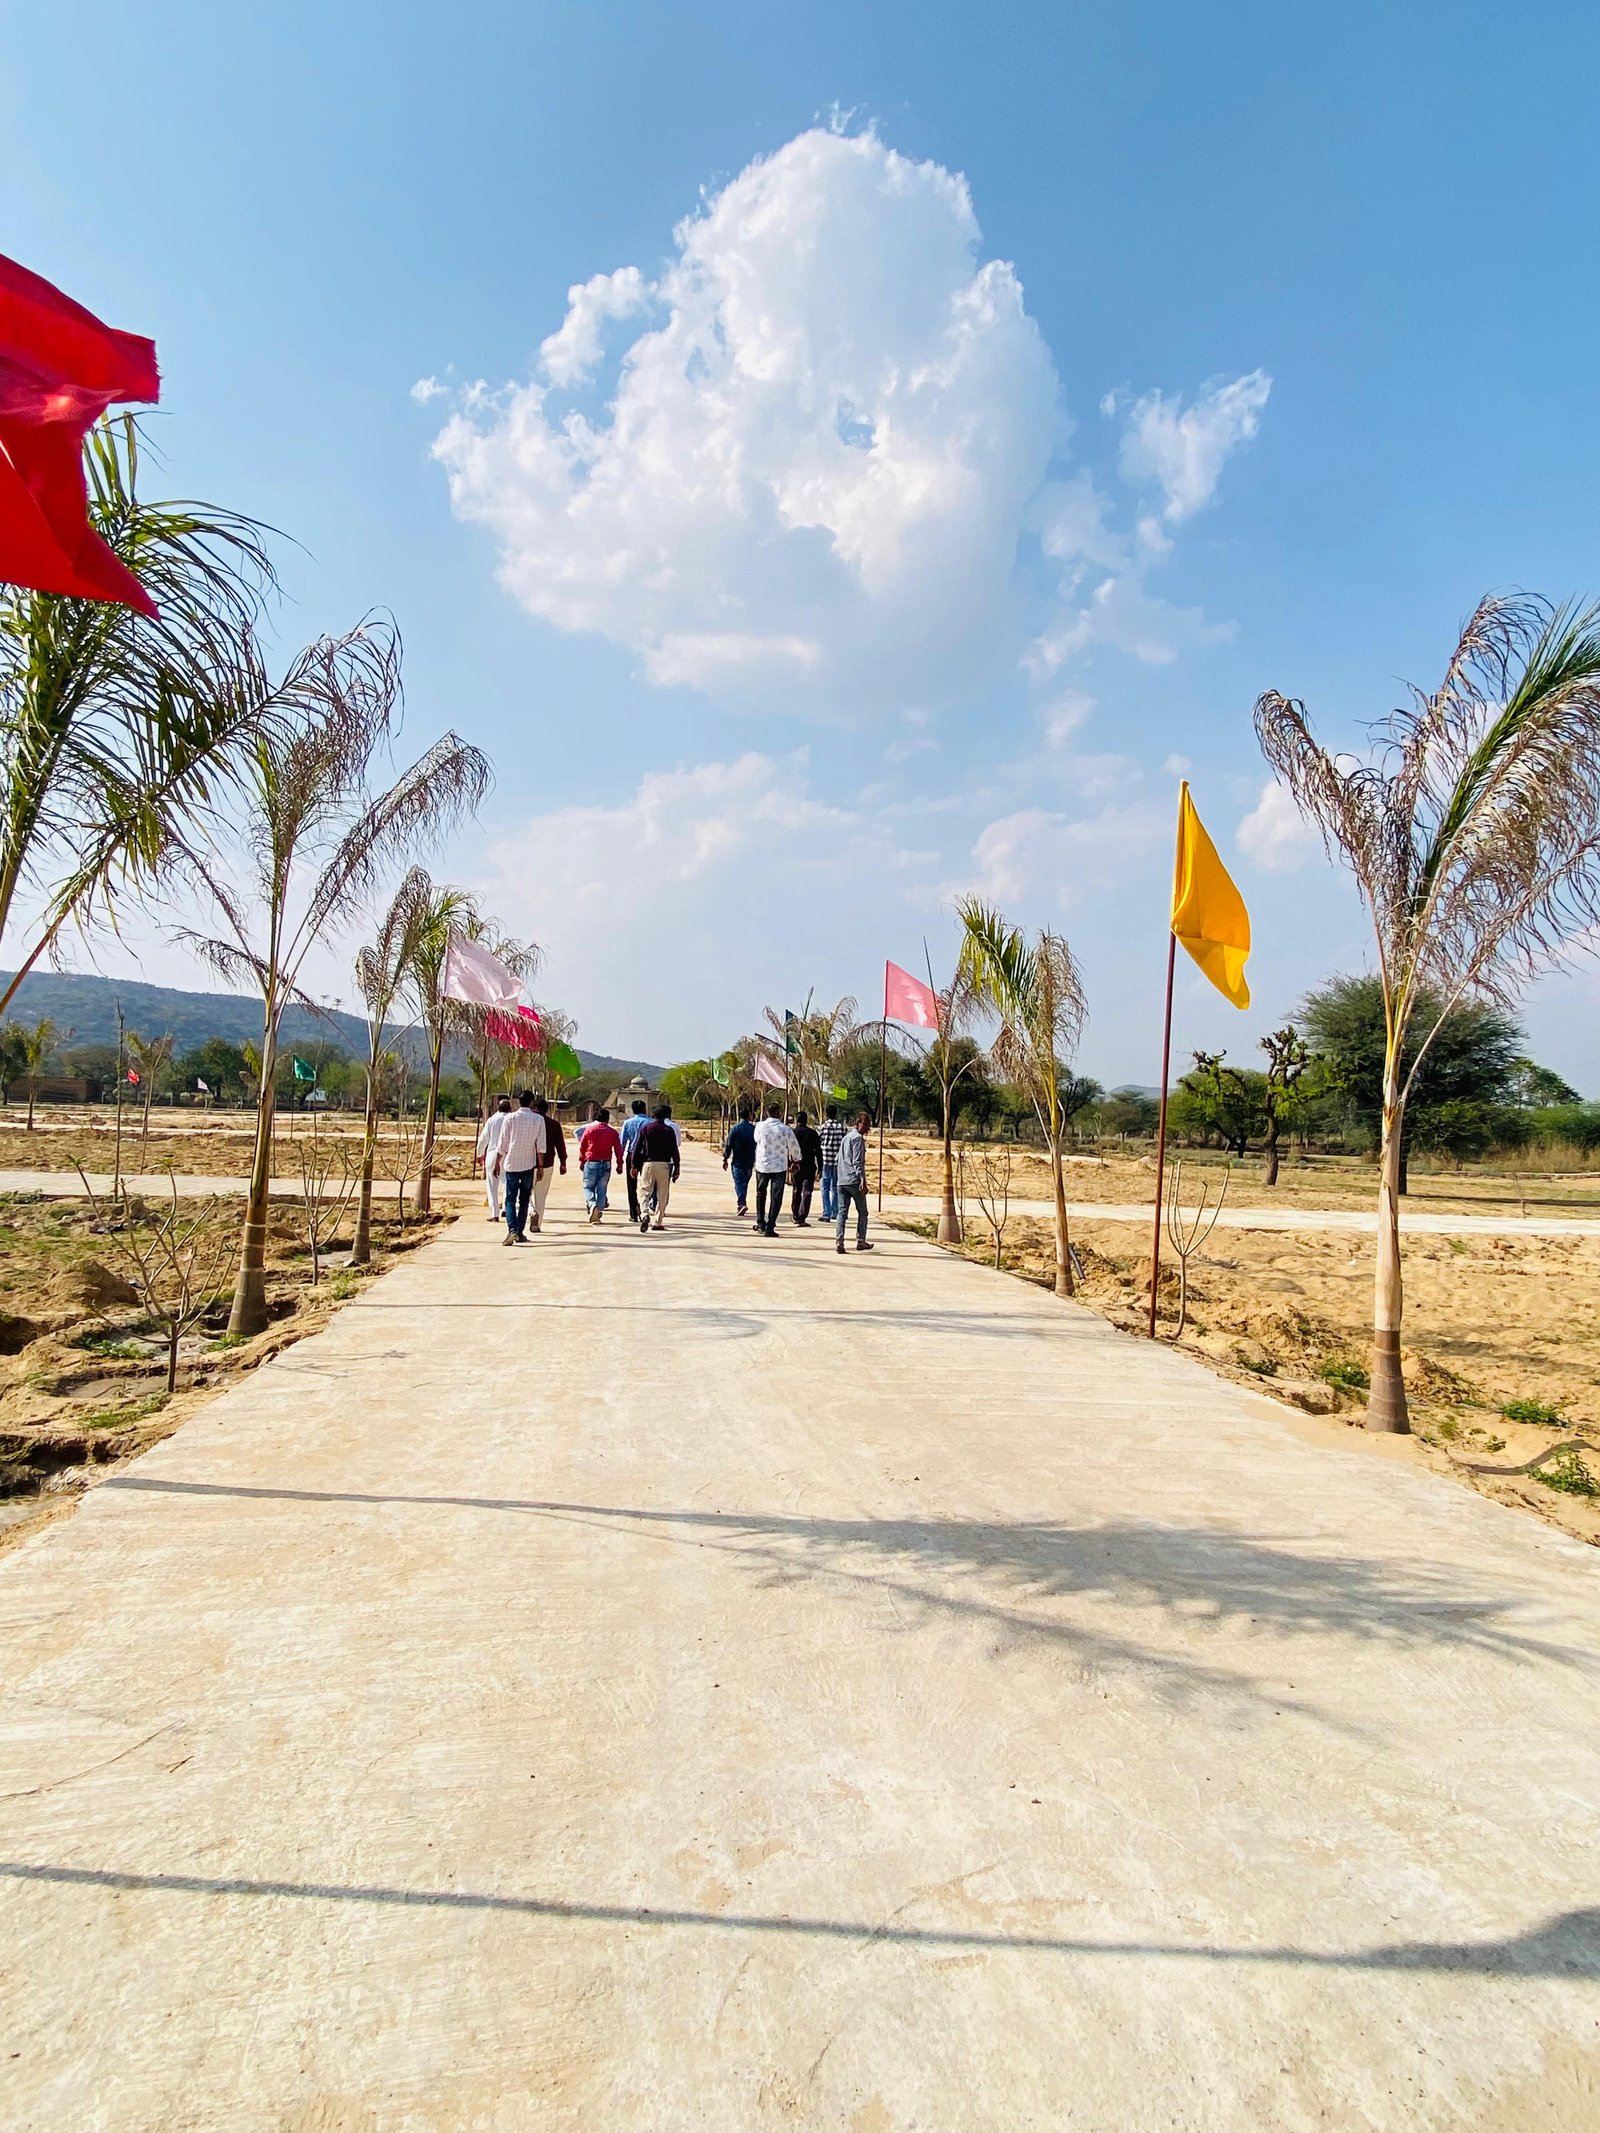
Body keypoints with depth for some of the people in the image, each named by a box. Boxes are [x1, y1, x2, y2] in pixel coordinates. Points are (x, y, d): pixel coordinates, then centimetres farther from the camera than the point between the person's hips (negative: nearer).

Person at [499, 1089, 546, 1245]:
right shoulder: (538, 1119, -2)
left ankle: (512, 1230, -17)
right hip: (529, 1165, 1)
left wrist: (498, 1162, 10)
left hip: (511, 1164, -1)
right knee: (524, 1200, 12)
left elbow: (503, 1144, -2)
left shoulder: (510, 1117, -4)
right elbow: (540, 1145, -3)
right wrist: (540, 1166, 3)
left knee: (510, 1199, 2)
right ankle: (520, 1233, 14)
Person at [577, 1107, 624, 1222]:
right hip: (606, 1163, 1)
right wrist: (619, 1165, 10)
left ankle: (592, 1204, -19)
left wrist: (582, 1160, 12)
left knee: (588, 1187, 8)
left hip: (591, 1162, -1)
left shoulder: (589, 1128, 0)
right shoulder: (613, 1131, 4)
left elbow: (582, 1145, 4)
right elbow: (618, 1149, 4)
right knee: (601, 1189, 8)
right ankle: (599, 1212, 3)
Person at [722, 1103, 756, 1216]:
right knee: (745, 1183, 15)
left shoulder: (735, 1128, -9)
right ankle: (741, 1205, 22)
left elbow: (728, 1145, -8)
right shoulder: (754, 1129, 0)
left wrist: (725, 1159, 2)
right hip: (749, 1161, 3)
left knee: (738, 1183, -4)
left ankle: (742, 1204, -21)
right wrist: (756, 1160, 17)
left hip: (737, 1161, -3)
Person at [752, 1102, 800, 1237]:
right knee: (776, 1198, 4)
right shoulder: (784, 1129, -12)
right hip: (779, 1167, -2)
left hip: (762, 1166, 2)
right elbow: (794, 1147, -2)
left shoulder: (760, 1127, -7)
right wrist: (796, 1159, 18)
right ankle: (769, 1227, -1)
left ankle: (760, 1223, 25)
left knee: (761, 1194, 21)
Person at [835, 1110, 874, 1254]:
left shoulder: (845, 1137, 20)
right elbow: (857, 1161, -16)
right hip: (854, 1181, -7)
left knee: (842, 1212, 2)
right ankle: (860, 1241, 7)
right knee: (862, 1212, 6)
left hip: (842, 1181, 7)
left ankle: (839, 1242, -6)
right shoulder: (858, 1138, -7)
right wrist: (863, 1180, -19)